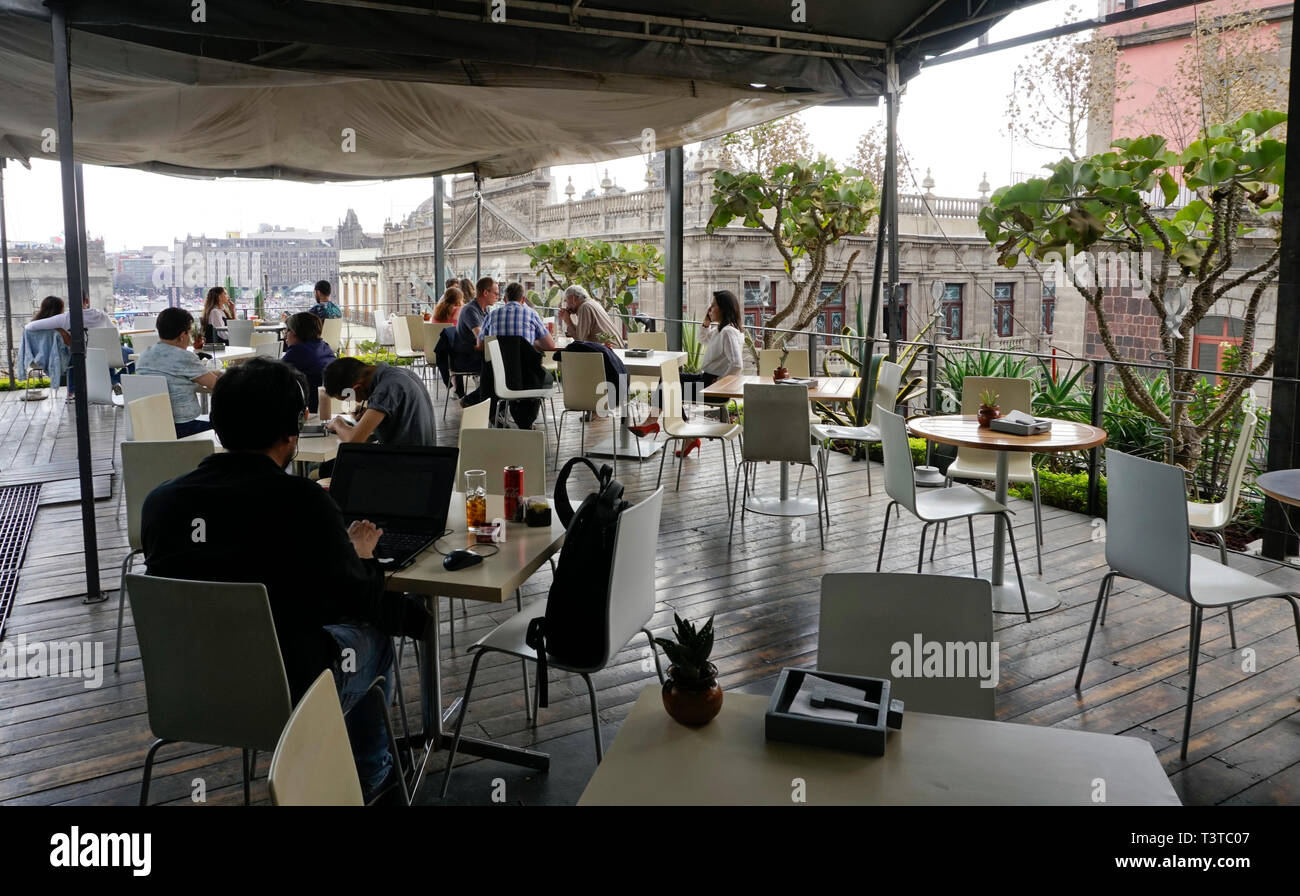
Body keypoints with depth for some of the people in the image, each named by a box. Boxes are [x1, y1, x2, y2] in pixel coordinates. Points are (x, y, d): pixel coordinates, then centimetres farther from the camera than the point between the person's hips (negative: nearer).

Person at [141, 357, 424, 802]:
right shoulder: (303, 501, -23)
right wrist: (361, 555, 10)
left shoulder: (159, 500, -8)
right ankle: (369, 775, 42)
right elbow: (358, 598, -12)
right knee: (372, 633, 22)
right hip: (283, 701, -5)